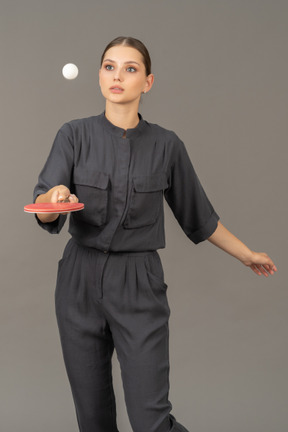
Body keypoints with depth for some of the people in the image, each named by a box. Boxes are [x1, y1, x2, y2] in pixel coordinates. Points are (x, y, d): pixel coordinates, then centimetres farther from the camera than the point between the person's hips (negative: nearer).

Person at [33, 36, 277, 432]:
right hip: (80, 281, 1)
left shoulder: (166, 145, 0)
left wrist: (248, 255, 18)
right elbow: (43, 212, -9)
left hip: (139, 285, -1)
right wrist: (56, 195, -32)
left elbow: (198, 214, 12)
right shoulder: (75, 135, 0)